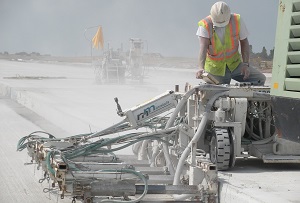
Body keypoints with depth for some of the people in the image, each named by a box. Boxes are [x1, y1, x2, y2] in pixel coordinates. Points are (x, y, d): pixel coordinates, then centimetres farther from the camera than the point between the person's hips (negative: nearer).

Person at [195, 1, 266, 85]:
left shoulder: (237, 21, -11)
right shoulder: (205, 25, -17)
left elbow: (244, 42, 0)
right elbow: (203, 47, -28)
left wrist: (245, 64, -11)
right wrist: (201, 68, -44)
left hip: (235, 64, 2)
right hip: (215, 68, -2)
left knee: (260, 79, -11)